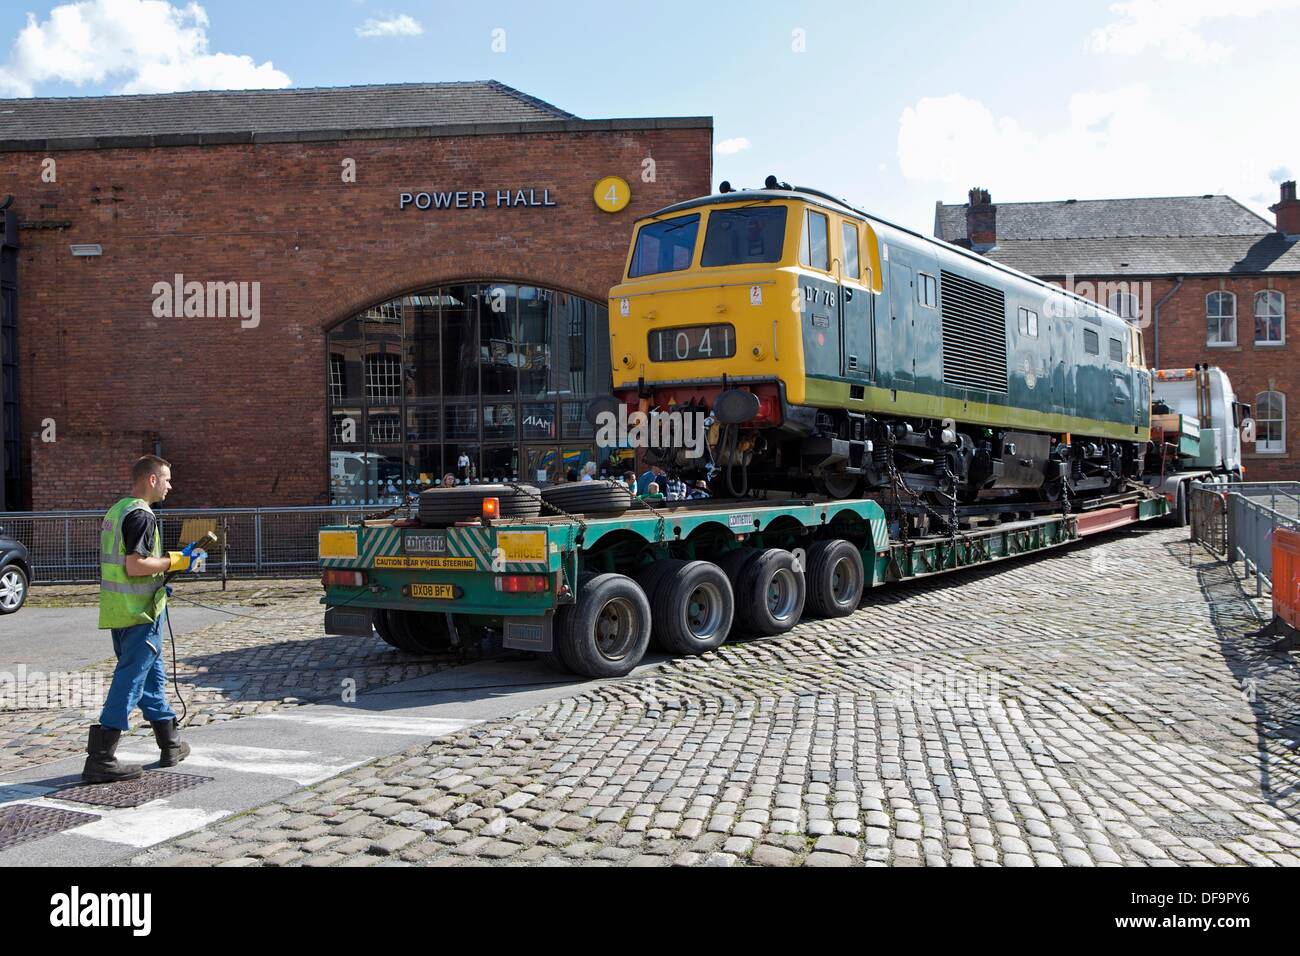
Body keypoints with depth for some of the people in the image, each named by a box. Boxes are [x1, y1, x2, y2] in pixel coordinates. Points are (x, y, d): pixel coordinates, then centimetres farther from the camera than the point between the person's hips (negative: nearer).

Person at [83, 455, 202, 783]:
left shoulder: (116, 511, 15)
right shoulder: (141, 515, -16)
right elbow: (135, 566, -23)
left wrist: (158, 579, 21)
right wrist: (174, 562, -13)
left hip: (118, 610, 10)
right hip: (140, 613, -10)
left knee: (152, 676, 18)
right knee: (129, 684, -6)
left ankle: (171, 745, 28)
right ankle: (100, 760, -6)